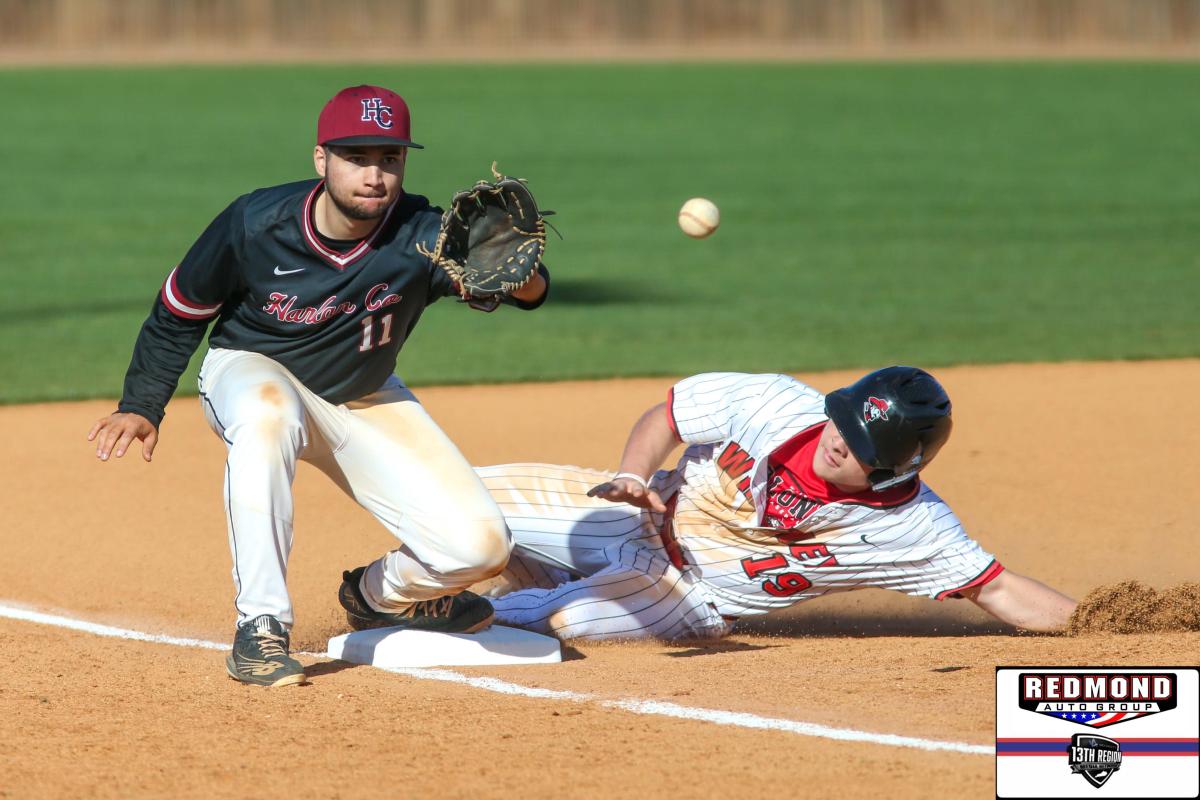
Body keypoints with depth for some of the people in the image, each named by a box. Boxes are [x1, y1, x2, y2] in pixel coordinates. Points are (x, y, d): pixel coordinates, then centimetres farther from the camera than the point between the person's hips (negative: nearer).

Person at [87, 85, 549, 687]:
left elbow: (530, 290, -44)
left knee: (479, 545, -13)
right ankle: (260, 630, -33)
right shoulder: (255, 224, -26)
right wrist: (141, 407, -11)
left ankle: (376, 594, 23)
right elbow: (181, 311, -8)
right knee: (269, 415, -42)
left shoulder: (419, 237, -28)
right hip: (252, 371, -2)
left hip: (363, 403, 2)